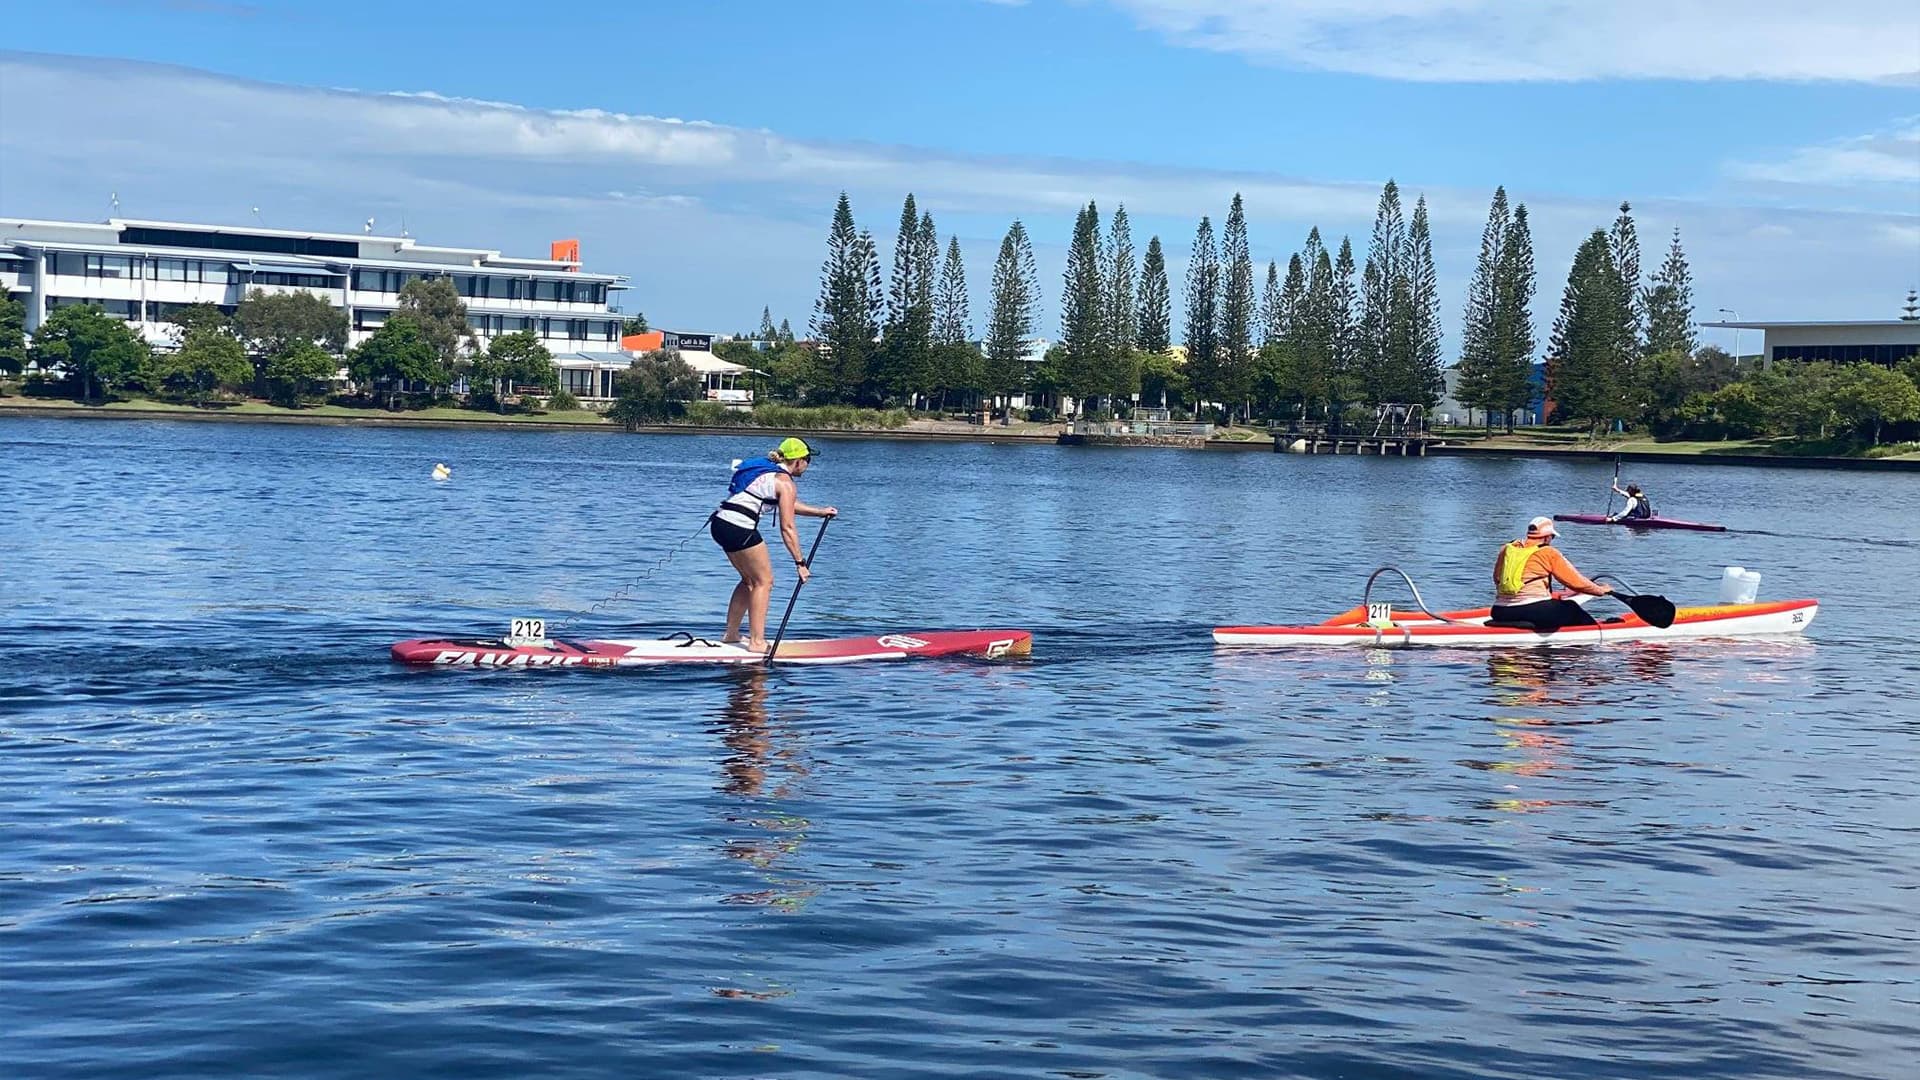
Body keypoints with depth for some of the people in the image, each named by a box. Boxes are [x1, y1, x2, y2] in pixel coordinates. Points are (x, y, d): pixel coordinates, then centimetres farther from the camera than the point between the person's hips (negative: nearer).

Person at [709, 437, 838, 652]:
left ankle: (731, 634, 23)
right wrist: (800, 562, -5)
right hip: (739, 527, -9)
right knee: (764, 581, 2)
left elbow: (787, 505, 35)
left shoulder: (768, 471, 22)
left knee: (750, 579, 21)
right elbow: (787, 528, -8)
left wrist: (820, 512, 40)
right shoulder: (786, 483, -6)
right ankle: (756, 641, -1)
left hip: (720, 523, 9)